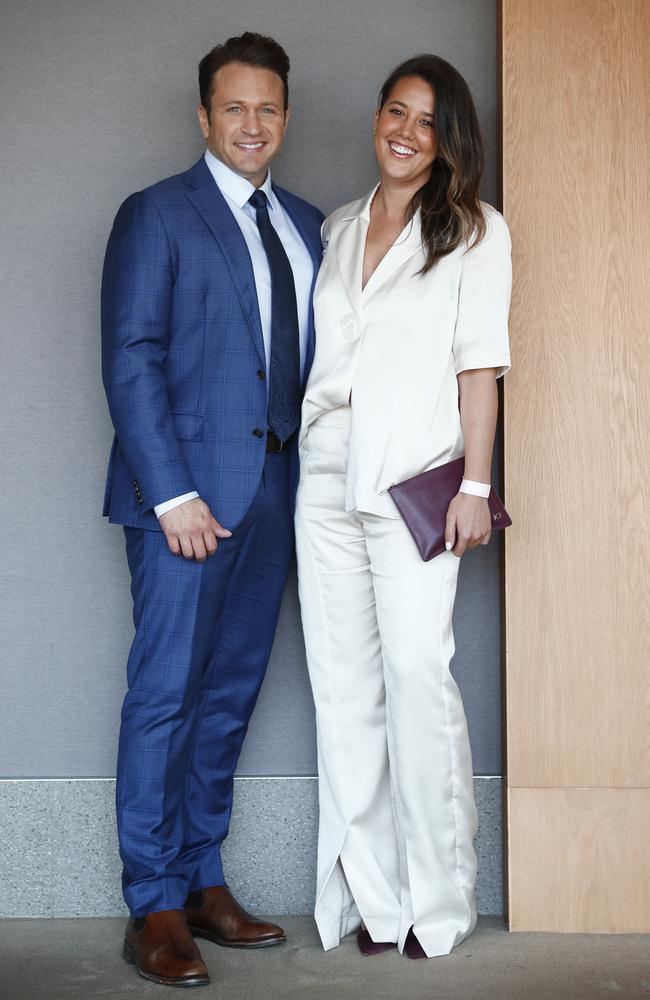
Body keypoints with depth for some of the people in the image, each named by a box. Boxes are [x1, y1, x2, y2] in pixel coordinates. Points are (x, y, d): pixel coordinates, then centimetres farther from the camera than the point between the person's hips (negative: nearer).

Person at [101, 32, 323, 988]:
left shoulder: (305, 225, 17)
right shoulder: (156, 215, -1)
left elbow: (315, 358, 14)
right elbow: (131, 361, -9)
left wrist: (317, 477, 2)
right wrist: (173, 494, -16)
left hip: (272, 494, 6)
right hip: (188, 493, -6)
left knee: (231, 695, 11)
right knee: (165, 694, -2)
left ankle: (203, 882, 23)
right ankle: (154, 909, 8)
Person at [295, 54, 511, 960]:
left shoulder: (475, 231, 4)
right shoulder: (338, 229, 17)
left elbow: (479, 364, -3)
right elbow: (321, 351, 16)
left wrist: (475, 485, -10)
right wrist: (297, 455, 9)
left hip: (414, 478, -5)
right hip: (327, 477, 5)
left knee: (417, 676, -10)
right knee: (344, 684, 4)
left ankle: (438, 898, 3)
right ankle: (370, 892, 13)